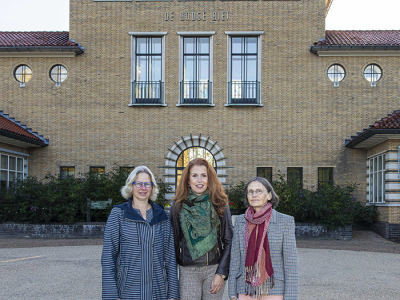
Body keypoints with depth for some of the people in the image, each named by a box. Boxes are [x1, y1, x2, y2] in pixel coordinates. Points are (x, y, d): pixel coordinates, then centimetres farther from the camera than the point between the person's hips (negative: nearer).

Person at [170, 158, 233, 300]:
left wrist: (221, 273, -5)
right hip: (188, 271, 0)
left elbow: (228, 241, 2)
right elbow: (174, 242, 7)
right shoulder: (178, 206, 3)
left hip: (215, 269, 0)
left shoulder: (219, 204, 2)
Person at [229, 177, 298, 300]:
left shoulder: (285, 221, -6)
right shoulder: (240, 221, 3)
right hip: (247, 290, 3)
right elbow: (235, 259, 6)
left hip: (273, 290, -3)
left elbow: (290, 262, -6)